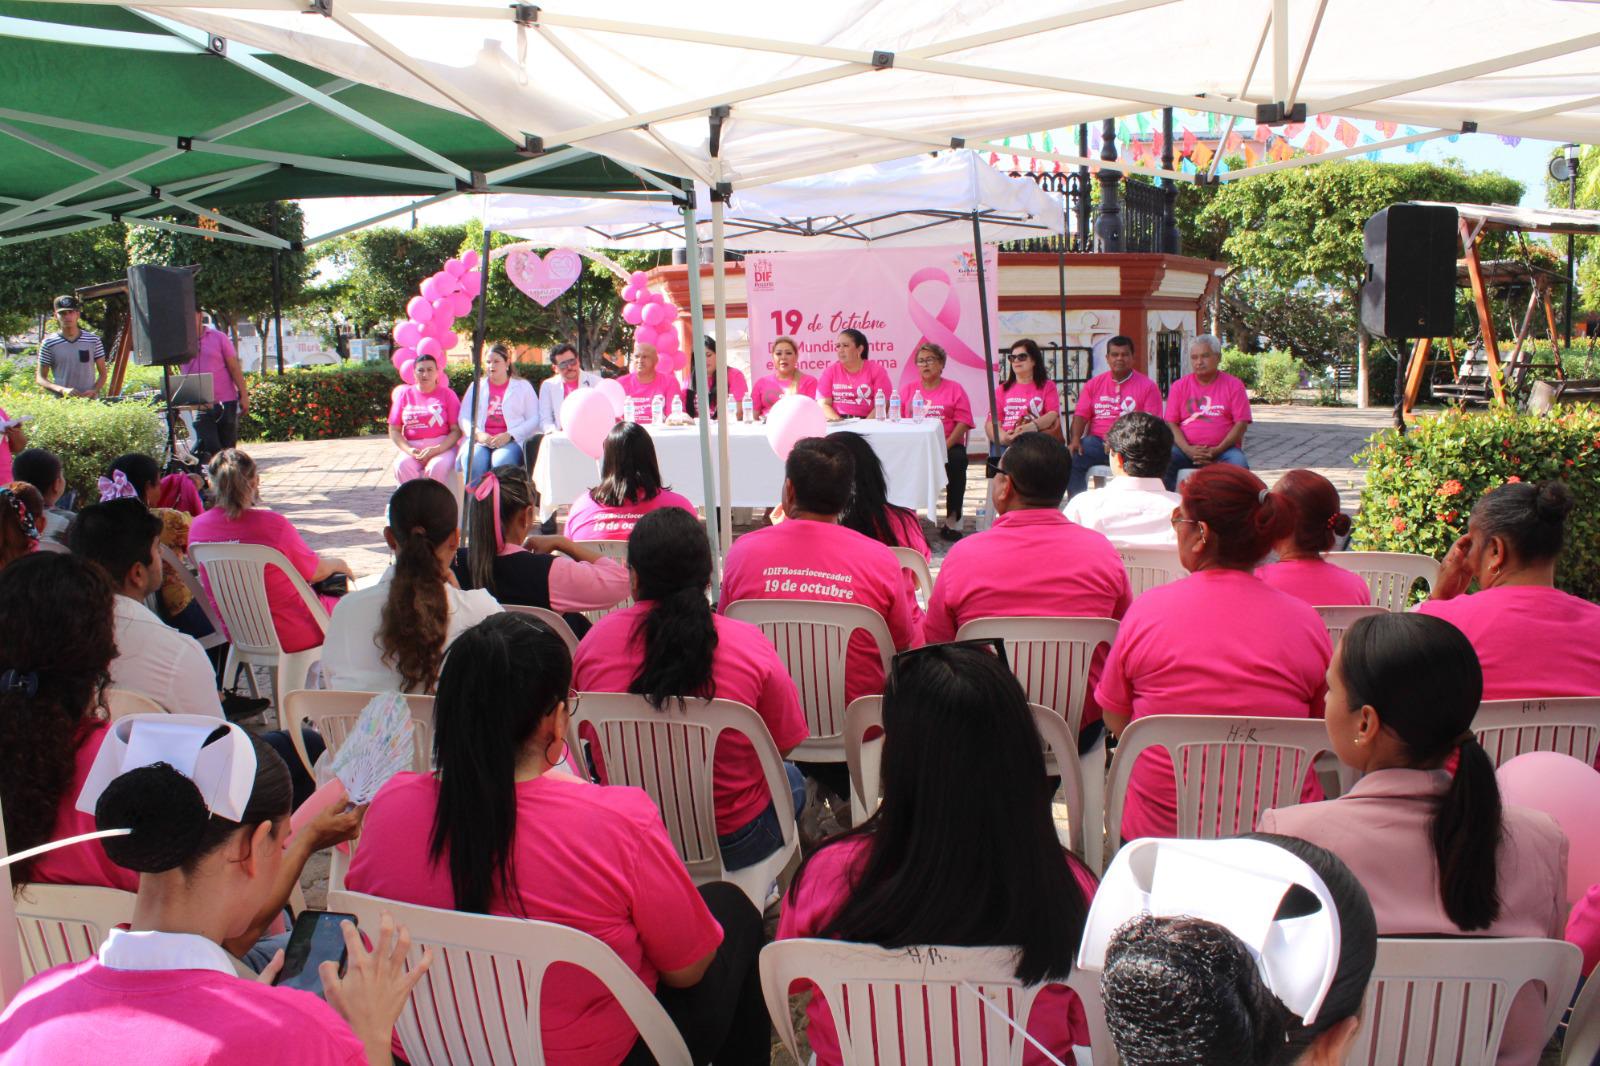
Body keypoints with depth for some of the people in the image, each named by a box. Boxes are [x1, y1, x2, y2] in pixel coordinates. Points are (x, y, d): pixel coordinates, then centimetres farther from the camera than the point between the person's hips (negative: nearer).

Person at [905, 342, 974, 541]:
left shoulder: (954, 389, 11)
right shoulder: (909, 390, 19)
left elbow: (963, 422, 0)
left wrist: (946, 446, -16)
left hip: (948, 445, -1)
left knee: (957, 460, -34)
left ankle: (953, 519, -25)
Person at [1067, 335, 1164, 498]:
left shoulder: (1147, 386, 7)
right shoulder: (1094, 384, 17)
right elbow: (1081, 414, 9)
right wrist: (1075, 439, -12)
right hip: (1097, 441, 2)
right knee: (1070, 458, -25)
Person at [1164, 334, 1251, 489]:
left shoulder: (1233, 385, 6)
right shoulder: (1179, 386, 10)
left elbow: (1241, 423, -1)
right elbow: (1171, 423, 4)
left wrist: (1217, 450, -14)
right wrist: (1188, 450, -14)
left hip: (1223, 449, -1)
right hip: (1186, 449, 1)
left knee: (1239, 464, -32)